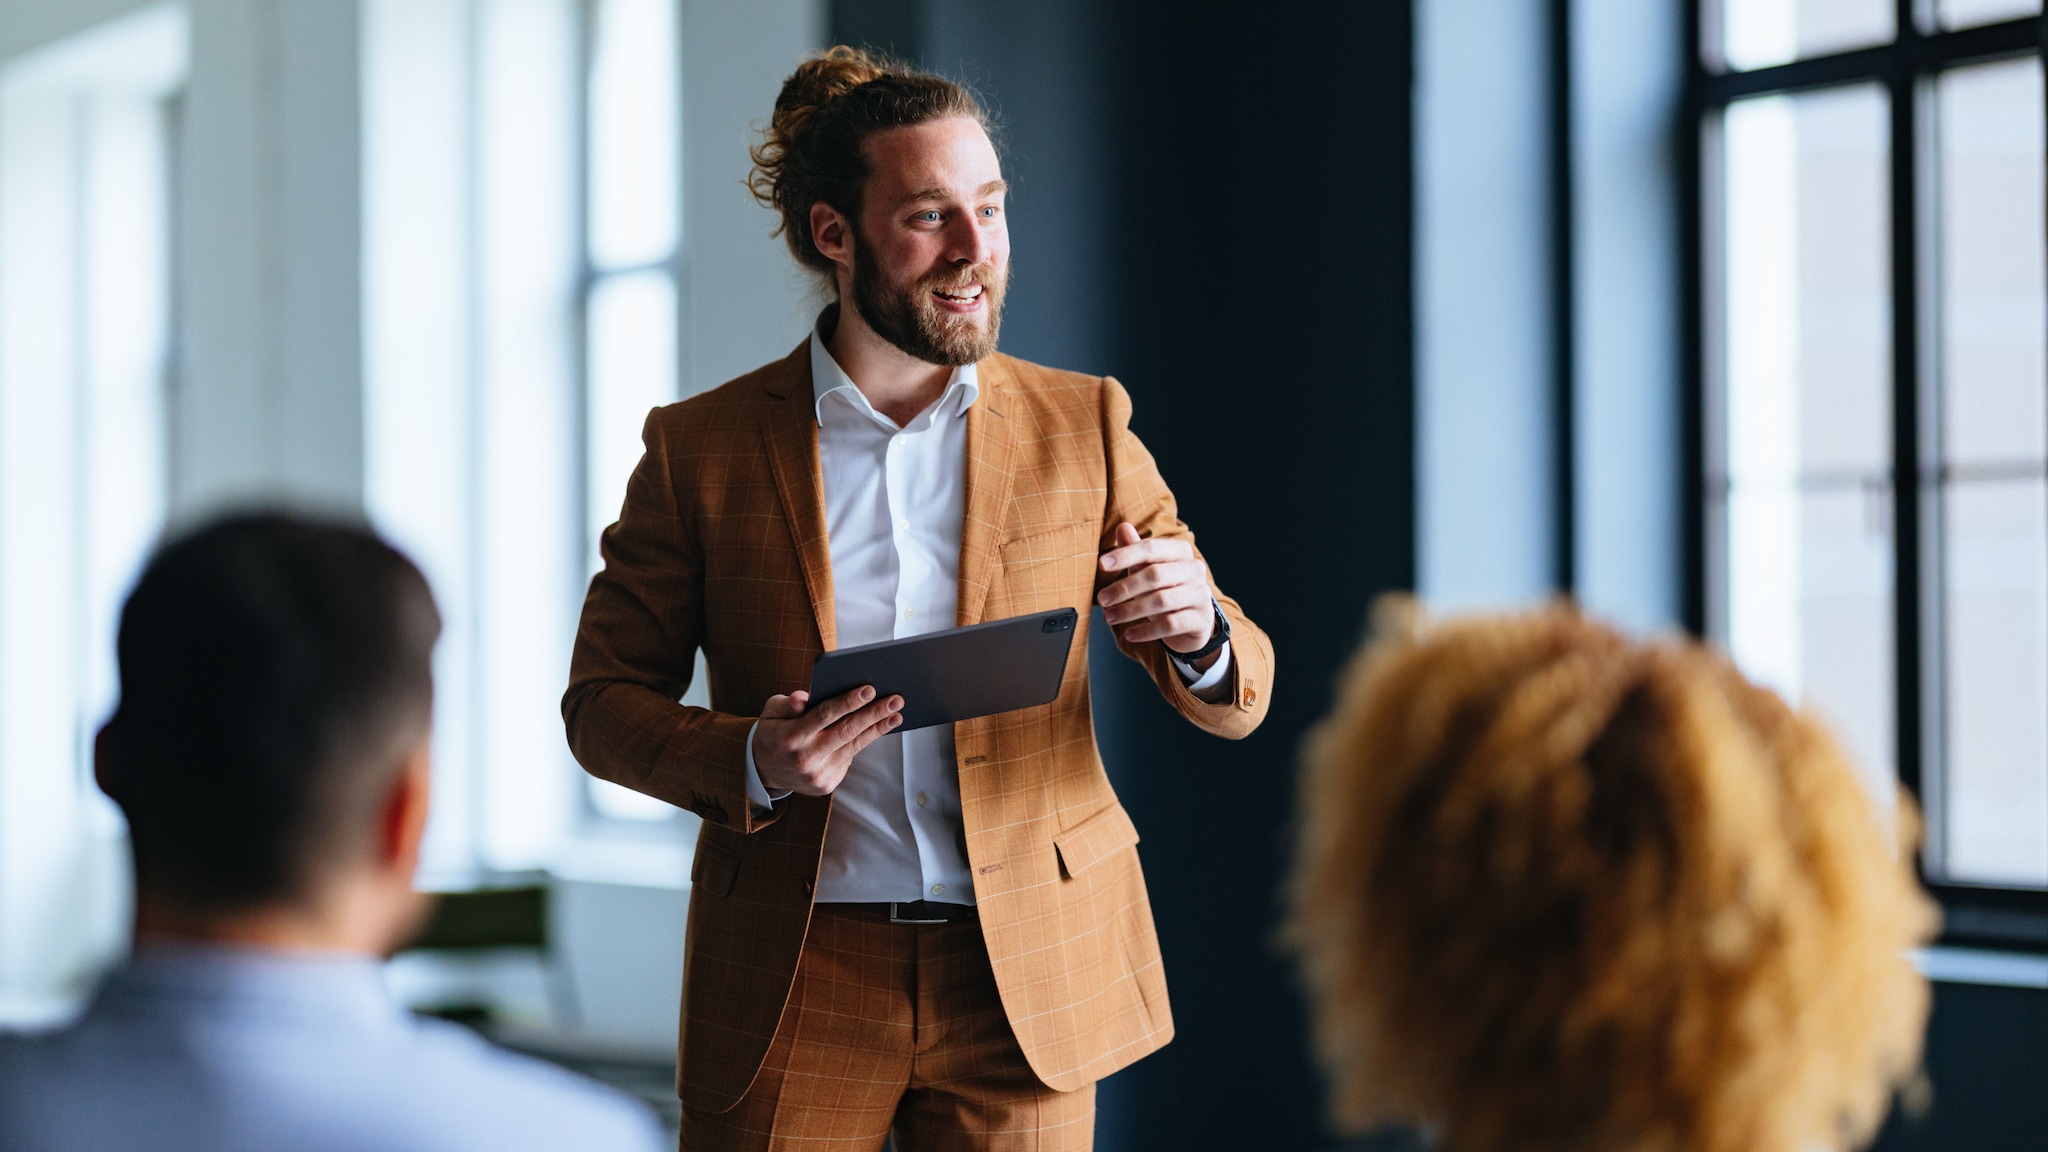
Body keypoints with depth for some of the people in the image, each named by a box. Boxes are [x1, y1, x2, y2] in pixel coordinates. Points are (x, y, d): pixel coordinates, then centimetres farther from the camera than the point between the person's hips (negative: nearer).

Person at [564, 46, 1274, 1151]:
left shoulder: (1082, 427, 4)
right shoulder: (700, 449, 0)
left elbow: (1235, 700, 5)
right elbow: (602, 699, 3)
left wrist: (1198, 631, -20)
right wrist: (750, 763, -17)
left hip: (1027, 986, 1)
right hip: (793, 987, -1)